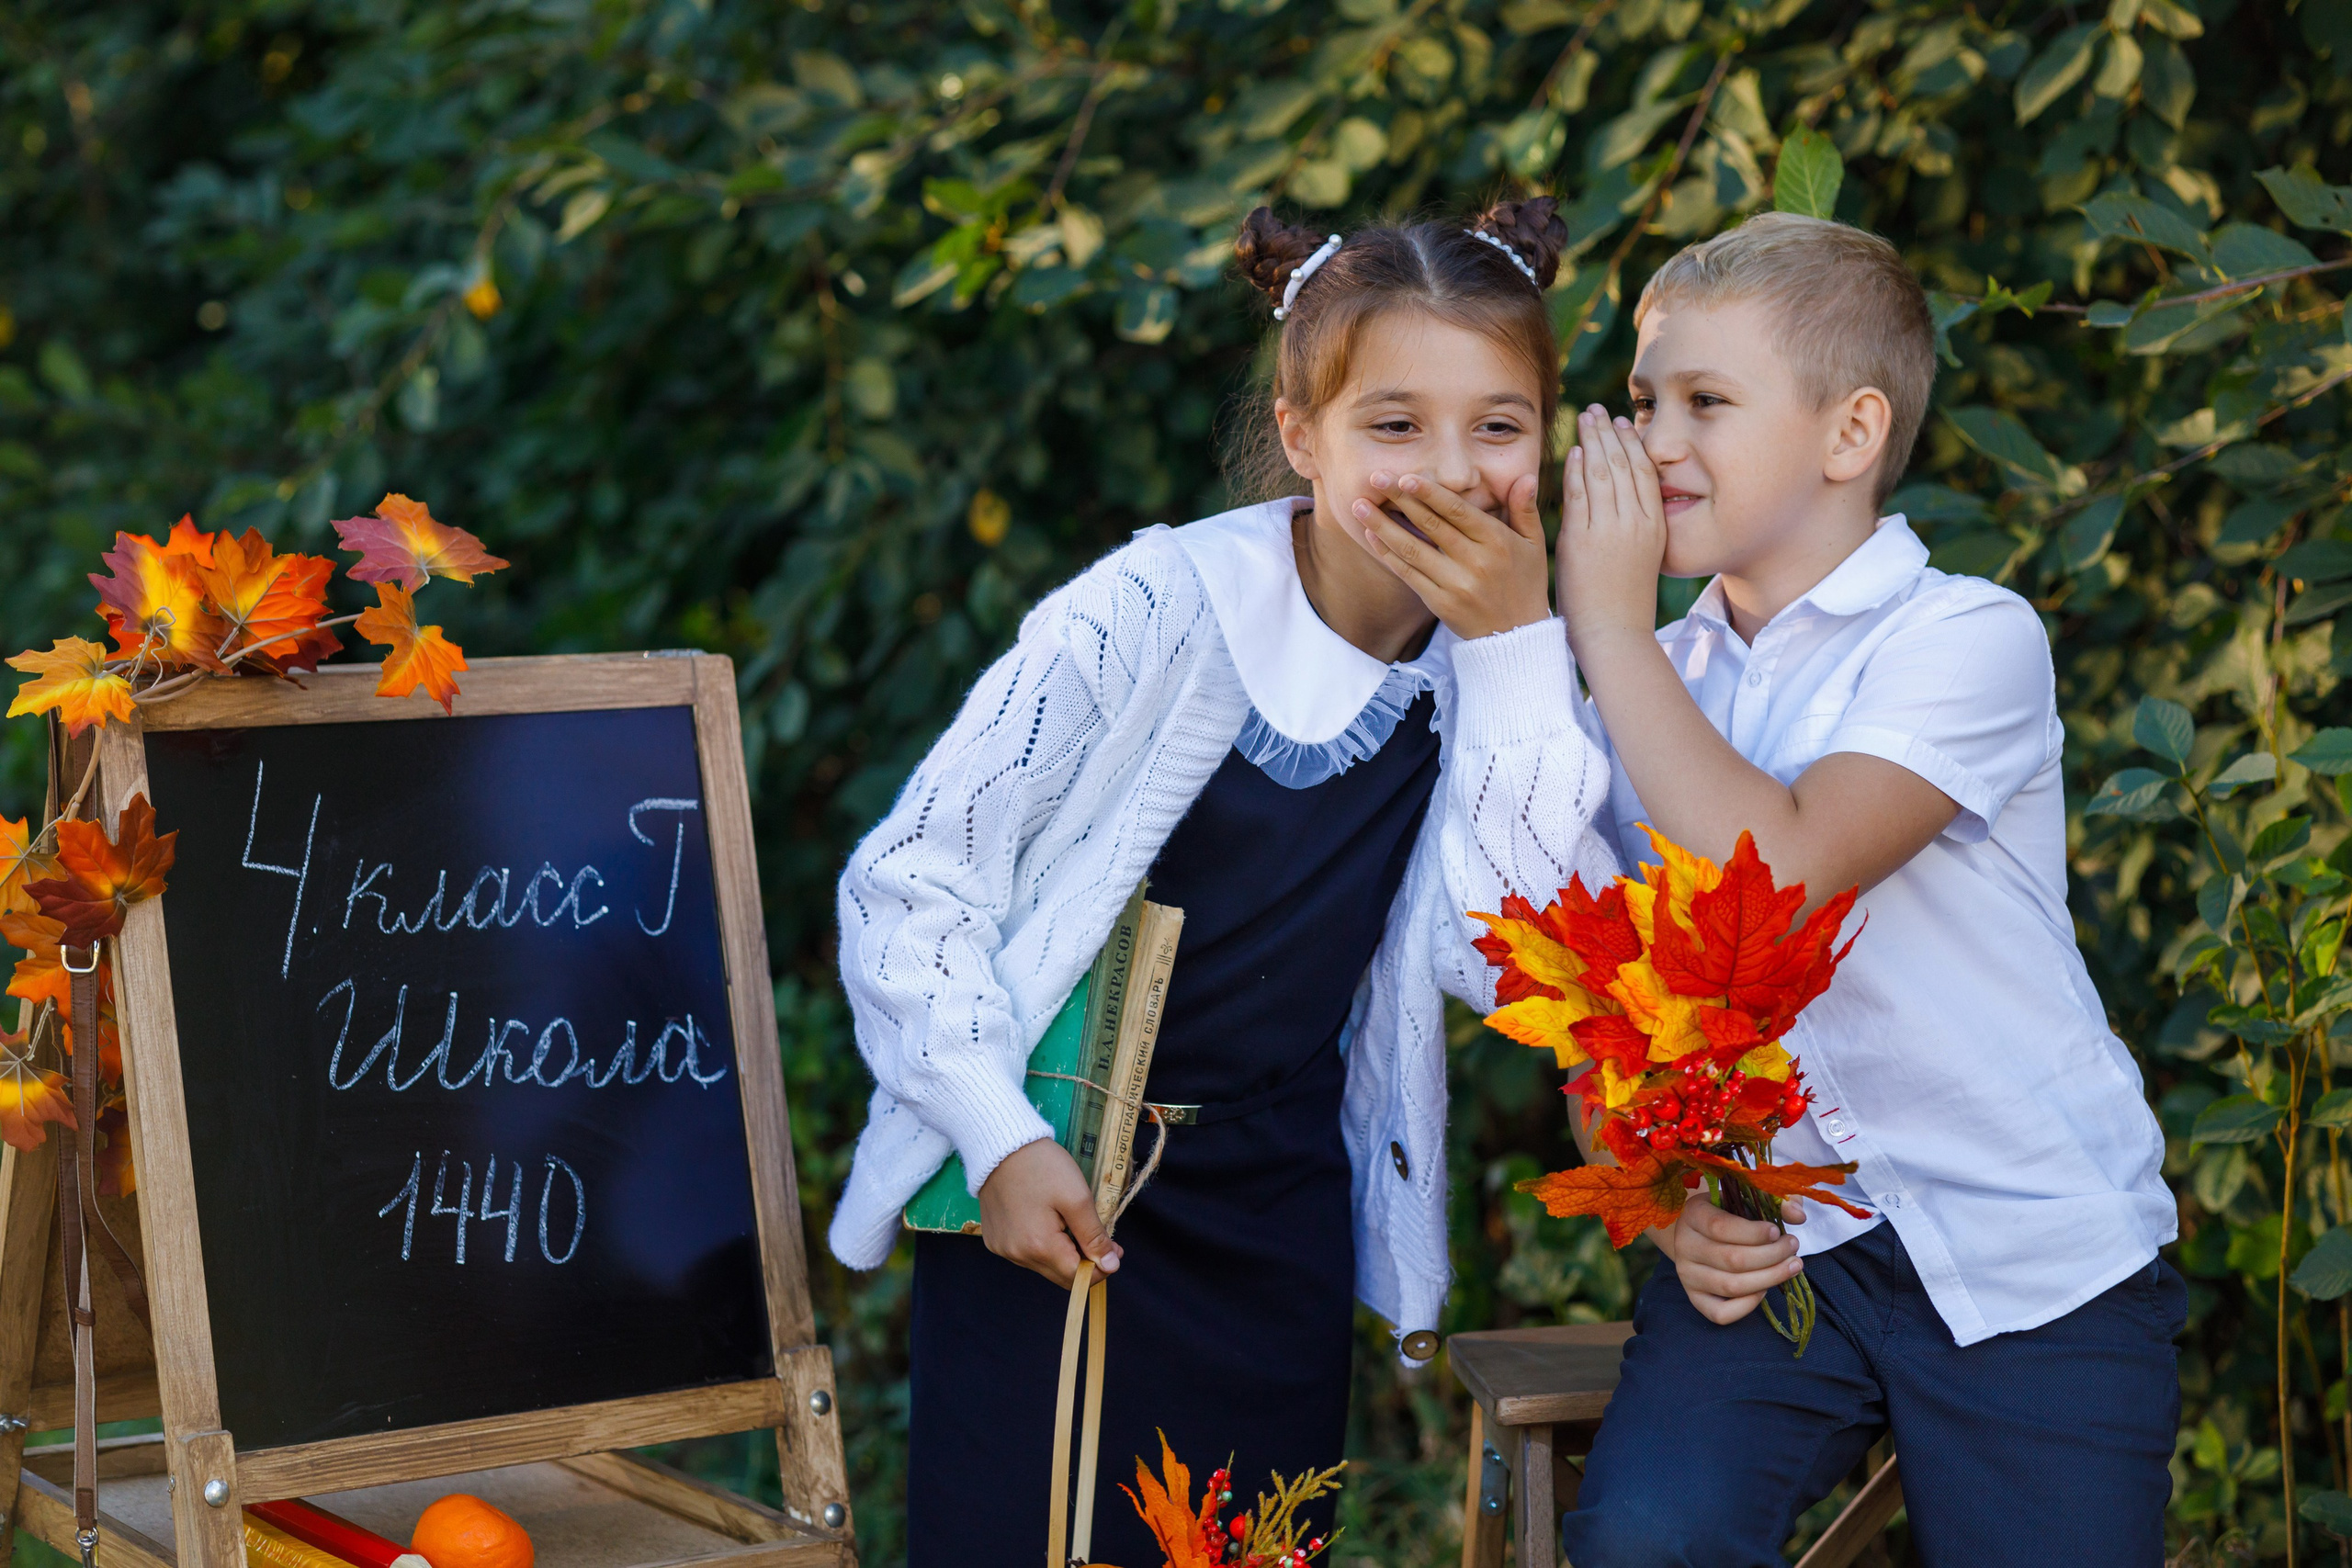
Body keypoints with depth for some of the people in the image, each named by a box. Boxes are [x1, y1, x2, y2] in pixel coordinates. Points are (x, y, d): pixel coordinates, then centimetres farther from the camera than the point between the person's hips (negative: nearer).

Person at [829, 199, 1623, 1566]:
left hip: (1279, 1233, 4)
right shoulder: (1154, 612, -16)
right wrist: (1004, 1139, -18)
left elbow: (1520, 966, -14)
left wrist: (1517, 646, -18)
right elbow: (911, 877, -11)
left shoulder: (1507, 669, -3)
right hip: (1049, 1205, -4)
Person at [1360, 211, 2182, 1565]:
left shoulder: (1970, 638, -9)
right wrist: (1669, 1208, -7)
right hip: (1779, 1236, 3)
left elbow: (1780, 875, -24)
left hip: (2036, 1261, -3)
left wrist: (1608, 626, -15)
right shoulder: (1654, 682, 9)